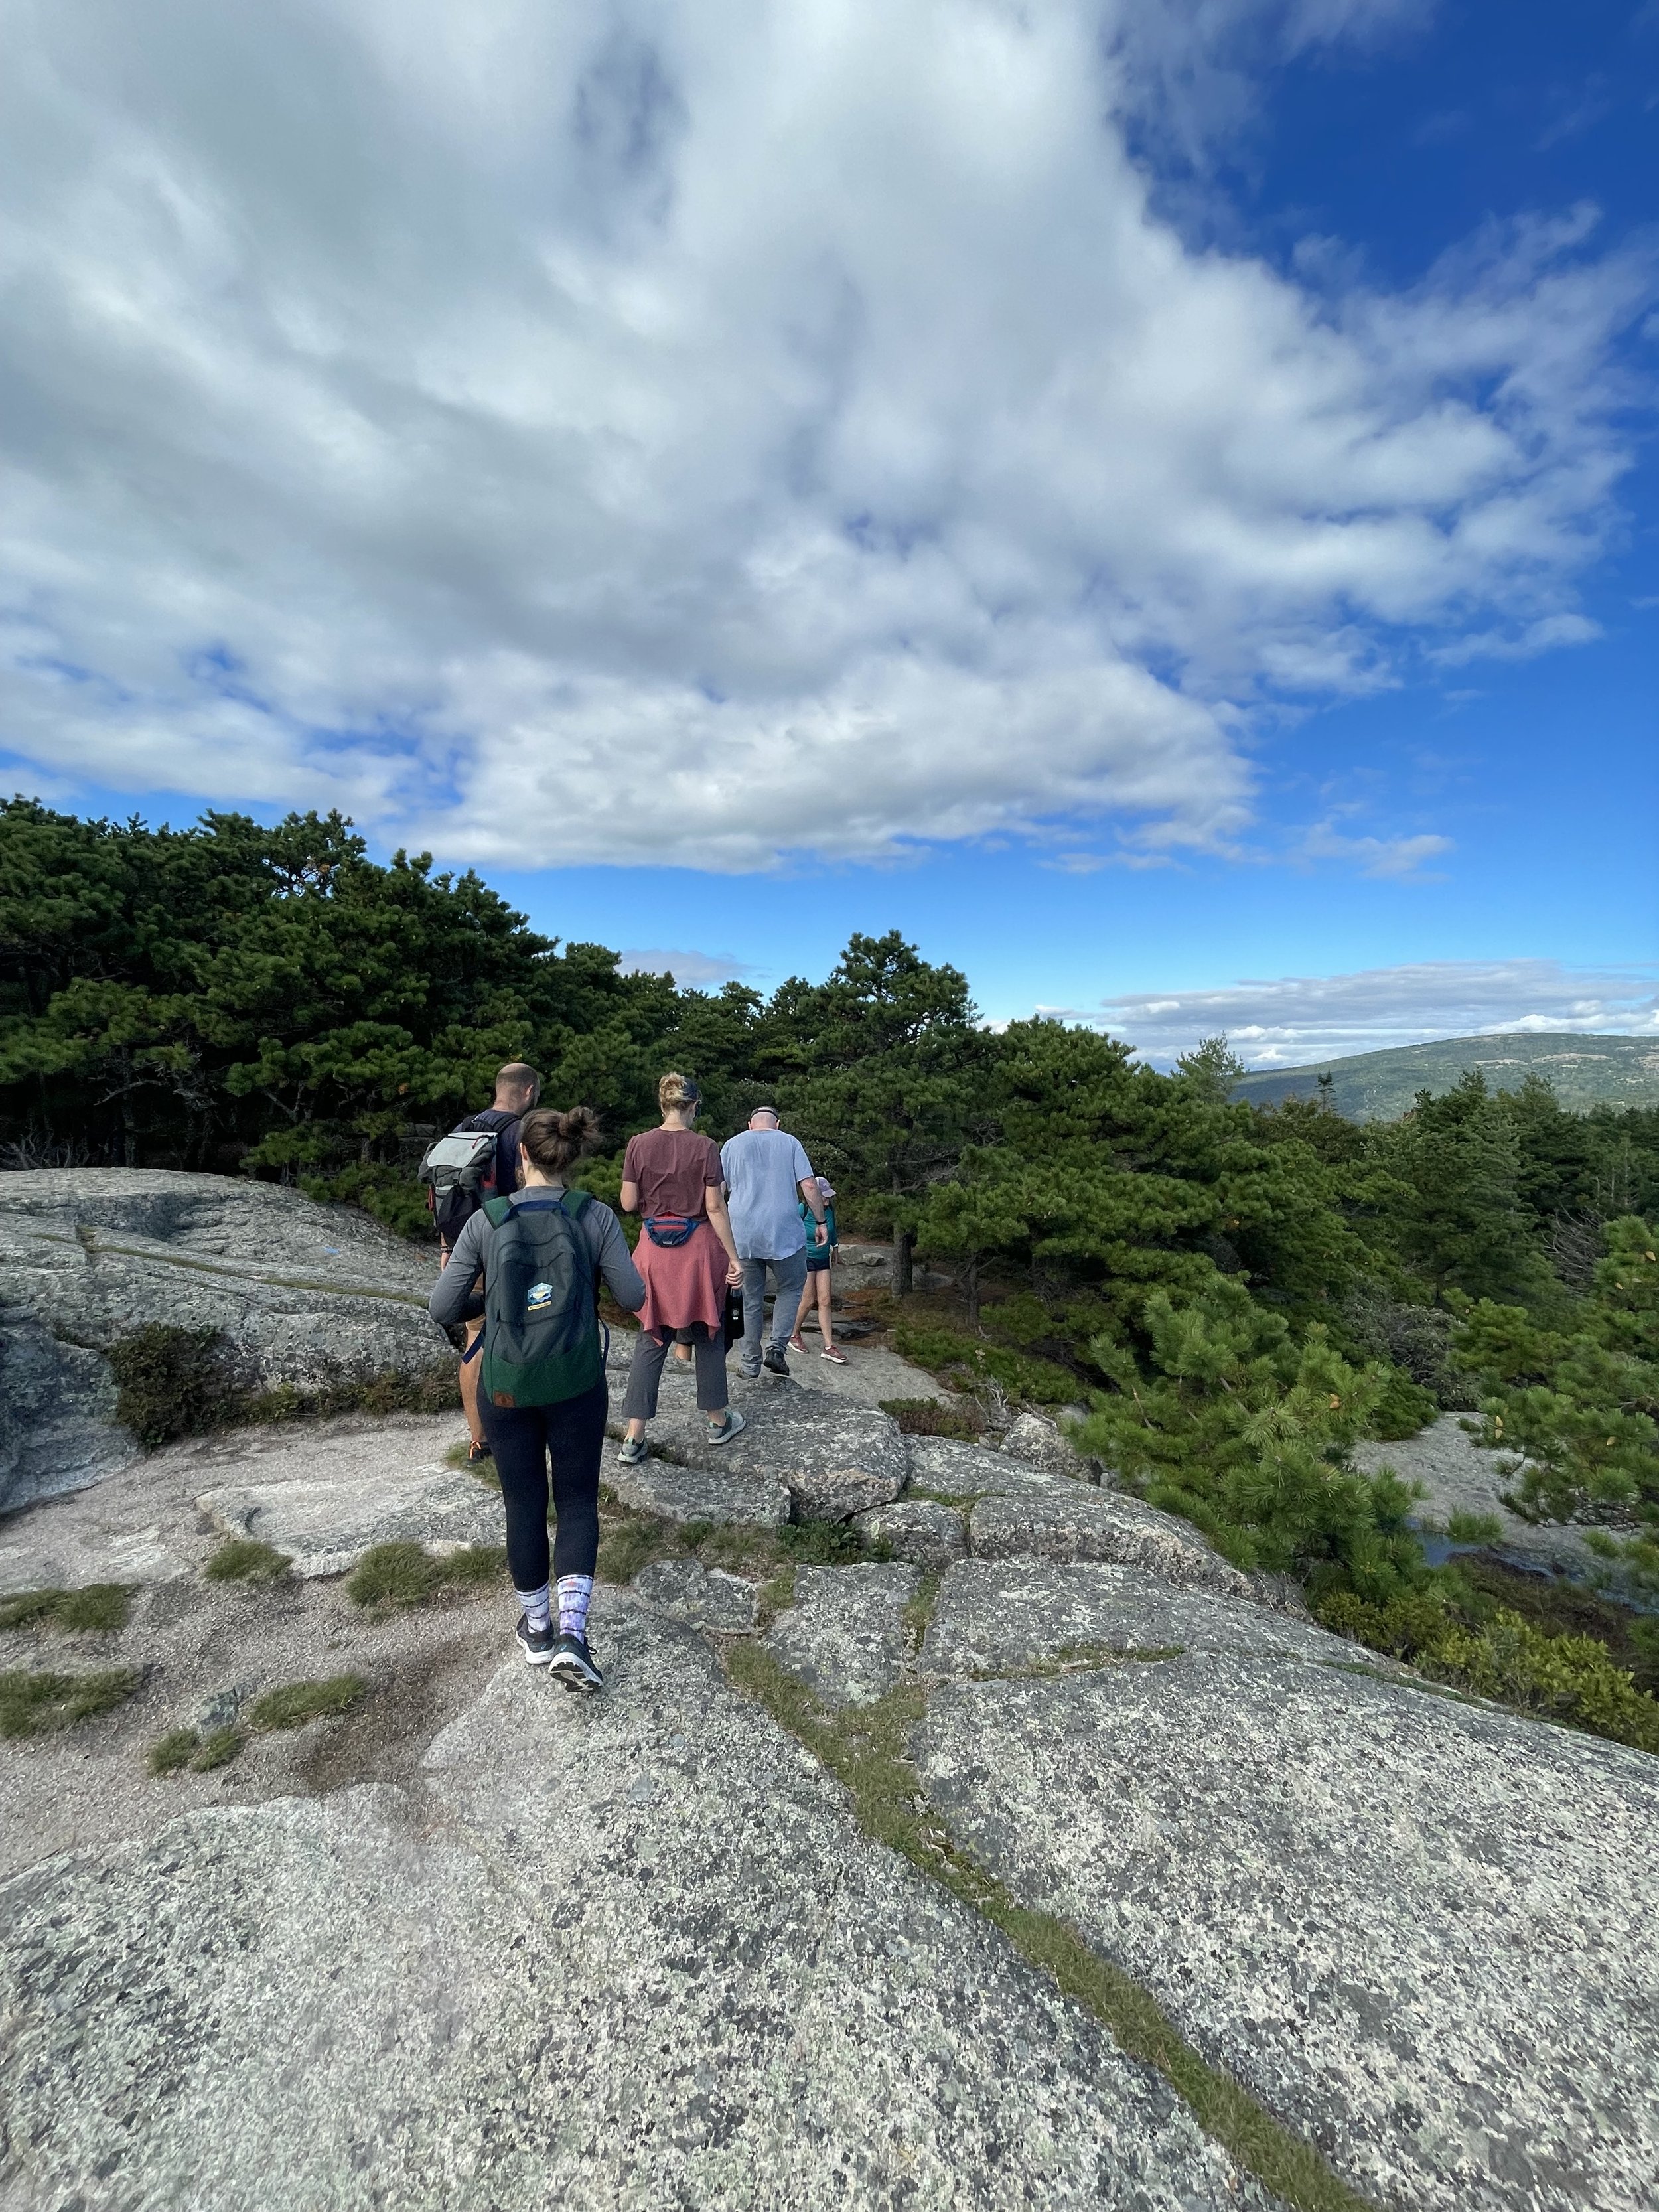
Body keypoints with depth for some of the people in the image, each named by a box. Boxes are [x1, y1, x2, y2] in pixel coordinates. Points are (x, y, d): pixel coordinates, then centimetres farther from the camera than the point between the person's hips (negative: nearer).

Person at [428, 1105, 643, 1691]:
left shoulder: (486, 1221, -8)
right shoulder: (595, 1217, -10)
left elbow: (441, 1309, -6)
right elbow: (633, 1298, -8)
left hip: (506, 1388, 1)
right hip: (576, 1385, -1)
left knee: (525, 1506, 19)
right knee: (578, 1502, 16)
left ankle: (537, 1629, 35)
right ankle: (572, 1635, 4)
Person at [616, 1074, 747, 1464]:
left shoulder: (639, 1144, -4)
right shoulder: (705, 1147, -9)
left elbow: (629, 1203, -1)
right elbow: (715, 1207, -9)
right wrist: (734, 1257, -3)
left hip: (655, 1250, 2)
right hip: (699, 1249, -1)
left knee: (650, 1340, 10)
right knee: (708, 1335, 15)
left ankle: (634, 1440, 10)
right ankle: (718, 1421, 29)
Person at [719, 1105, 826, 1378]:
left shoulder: (732, 1144, 10)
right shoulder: (789, 1143, 5)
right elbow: (809, 1185, -2)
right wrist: (820, 1222, 5)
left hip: (743, 1234, 2)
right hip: (784, 1232, -2)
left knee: (751, 1298, 11)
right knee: (790, 1289, 16)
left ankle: (750, 1362, 16)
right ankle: (777, 1346, 0)